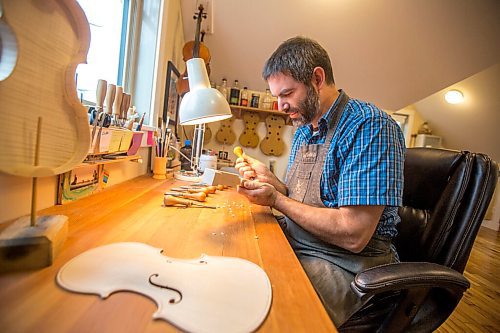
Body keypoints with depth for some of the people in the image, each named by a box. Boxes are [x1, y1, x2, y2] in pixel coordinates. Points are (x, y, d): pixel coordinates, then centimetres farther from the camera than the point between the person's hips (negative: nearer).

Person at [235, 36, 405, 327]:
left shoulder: (369, 125, -19)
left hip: (344, 266, -7)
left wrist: (276, 199, -17)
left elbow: (353, 236, -25)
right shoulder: (303, 130, 9)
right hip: (293, 245, 8)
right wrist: (268, 179, -5)